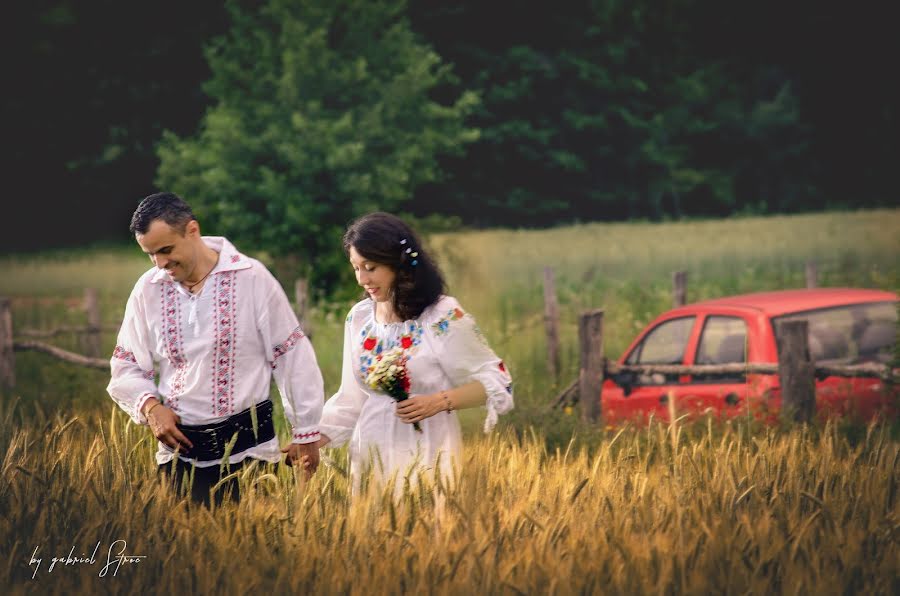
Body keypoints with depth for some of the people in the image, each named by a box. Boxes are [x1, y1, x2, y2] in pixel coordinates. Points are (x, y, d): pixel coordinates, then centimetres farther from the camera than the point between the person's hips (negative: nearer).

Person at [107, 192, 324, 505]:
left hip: (248, 448, -3)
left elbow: (293, 358, -2)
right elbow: (125, 368, 13)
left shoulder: (251, 278, -6)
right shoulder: (148, 290, 3)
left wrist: (305, 434, -1)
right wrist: (150, 407, -7)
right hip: (179, 448, 3)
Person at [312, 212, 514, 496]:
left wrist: (439, 402, -22)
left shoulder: (443, 317, -11)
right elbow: (351, 398, 10)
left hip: (427, 456, -5)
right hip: (371, 455, 5)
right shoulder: (359, 318, 6)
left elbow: (496, 383, -8)